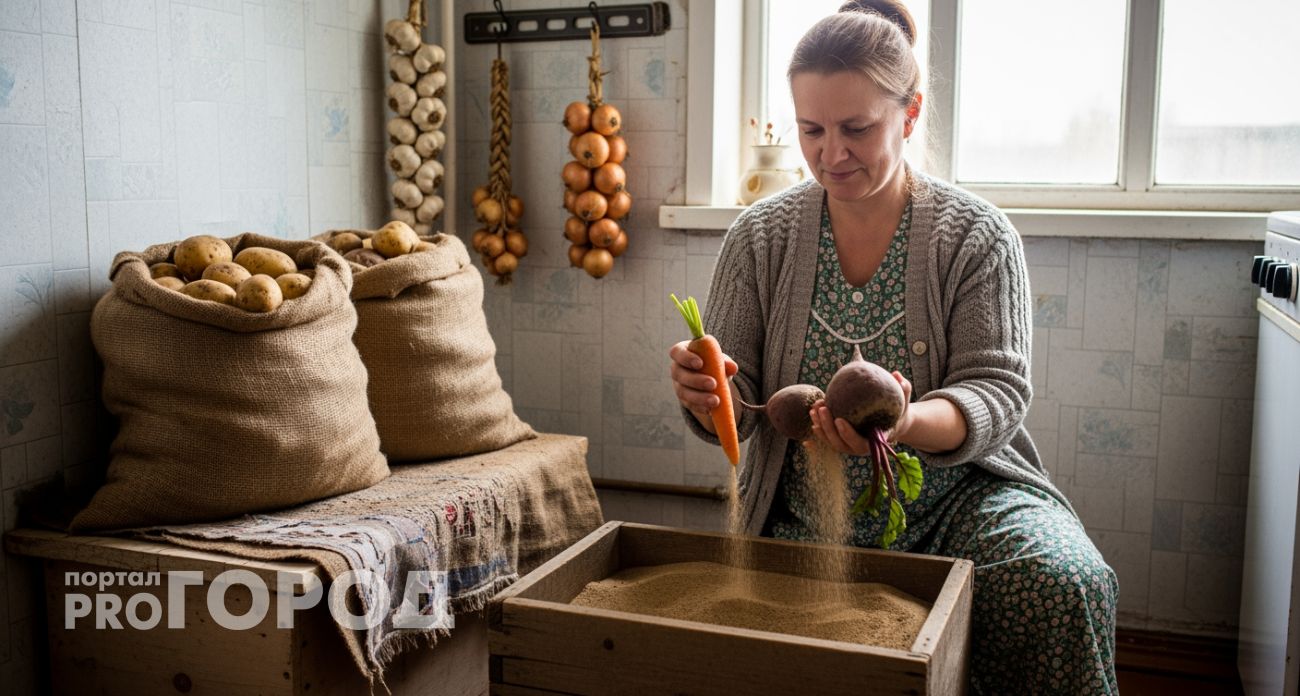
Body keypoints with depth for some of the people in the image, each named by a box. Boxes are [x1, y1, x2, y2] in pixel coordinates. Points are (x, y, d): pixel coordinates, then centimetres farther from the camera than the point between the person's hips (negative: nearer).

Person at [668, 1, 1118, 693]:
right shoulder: (760, 236, 1)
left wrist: (908, 422, -32)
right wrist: (706, 394, -25)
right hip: (803, 520, 1)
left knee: (1065, 583, -28)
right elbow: (734, 409, 1)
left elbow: (997, 392, -10)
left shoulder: (977, 237, -4)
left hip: (955, 499, -1)